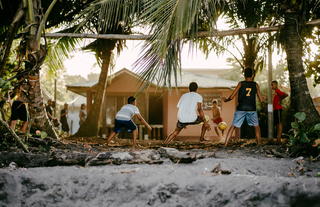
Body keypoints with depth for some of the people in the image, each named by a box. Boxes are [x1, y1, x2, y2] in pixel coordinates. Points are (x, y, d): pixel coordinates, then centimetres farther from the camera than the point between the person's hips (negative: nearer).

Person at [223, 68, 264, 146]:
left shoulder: (241, 84, 2)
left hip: (241, 109, 0)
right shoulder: (255, 85, 5)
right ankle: (259, 144, 13)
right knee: (256, 127, 18)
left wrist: (226, 100, 17)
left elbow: (232, 97, -2)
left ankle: (225, 144, -4)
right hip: (252, 109, 0)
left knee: (233, 126, 4)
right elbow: (261, 100, 4)